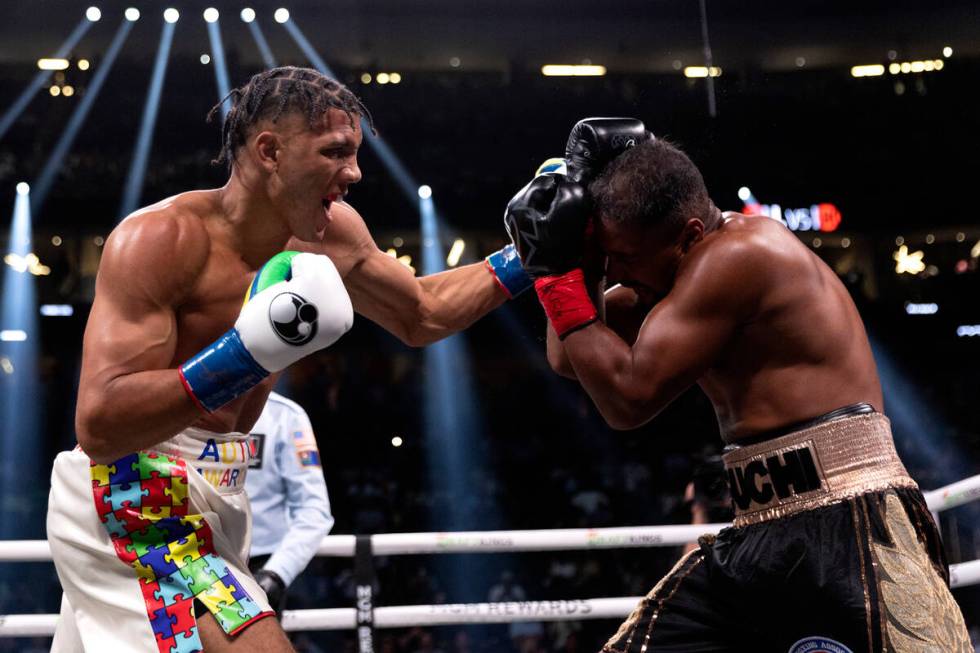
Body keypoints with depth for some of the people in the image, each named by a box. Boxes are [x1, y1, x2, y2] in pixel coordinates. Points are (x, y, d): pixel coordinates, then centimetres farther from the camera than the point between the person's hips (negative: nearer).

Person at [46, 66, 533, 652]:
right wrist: (245, 354, -37)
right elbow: (98, 425, -29)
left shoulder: (331, 231, 1)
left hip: (213, 494, 8)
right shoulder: (163, 238, -22)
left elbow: (421, 316, 20)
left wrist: (526, 262, 9)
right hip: (130, 503, -8)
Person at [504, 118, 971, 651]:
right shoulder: (676, 266, 11)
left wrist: (558, 271, -9)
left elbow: (629, 396, -18)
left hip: (852, 532, -9)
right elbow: (568, 358, 12)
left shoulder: (741, 252, -17)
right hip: (761, 541, 9)